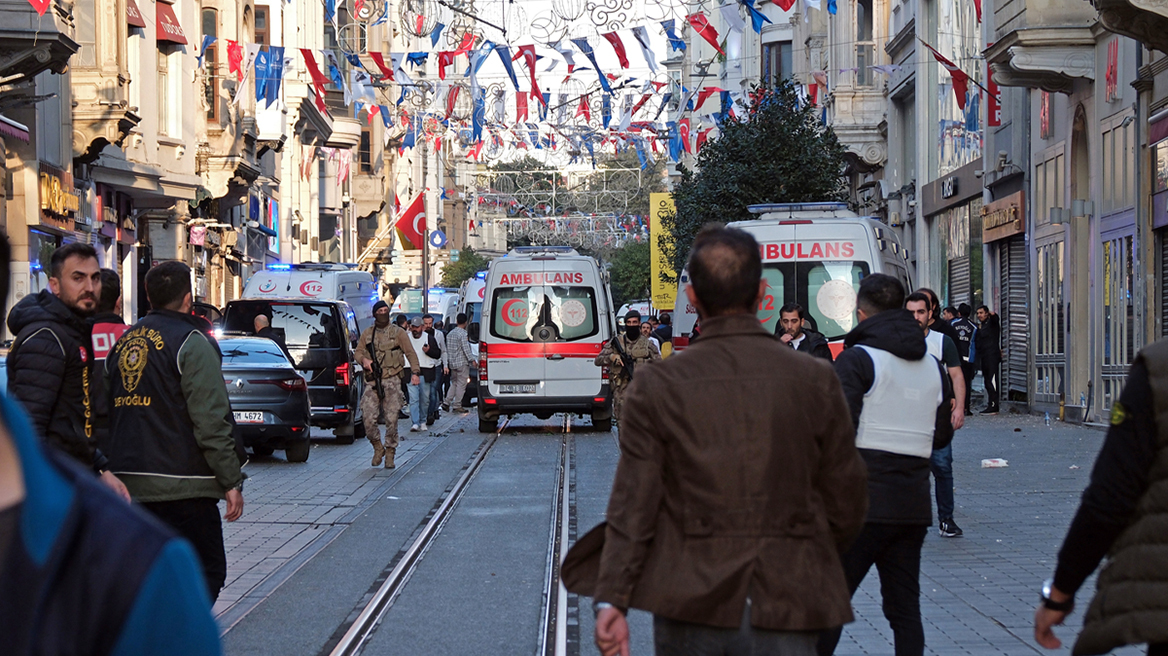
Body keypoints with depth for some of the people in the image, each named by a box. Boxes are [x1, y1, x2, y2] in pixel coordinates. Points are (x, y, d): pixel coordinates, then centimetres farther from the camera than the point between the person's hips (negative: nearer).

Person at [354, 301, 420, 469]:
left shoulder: (398, 333, 6)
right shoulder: (367, 334, 14)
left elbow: (410, 353, 5)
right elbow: (358, 352, 16)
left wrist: (415, 372, -7)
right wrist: (363, 360, -7)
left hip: (391, 381, -2)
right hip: (372, 381, 2)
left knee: (391, 419, -5)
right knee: (368, 419, -7)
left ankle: (390, 454, 5)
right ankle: (378, 448, 15)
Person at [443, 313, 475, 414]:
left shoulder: (450, 334, 12)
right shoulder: (463, 334, -13)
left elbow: (447, 350, 16)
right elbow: (466, 349, -18)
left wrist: (447, 362, 22)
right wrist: (472, 359, -14)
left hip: (452, 363, 8)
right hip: (462, 363, -8)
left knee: (454, 383, 17)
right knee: (461, 384, -2)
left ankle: (447, 402, 9)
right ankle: (457, 405, -2)